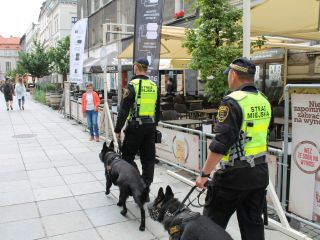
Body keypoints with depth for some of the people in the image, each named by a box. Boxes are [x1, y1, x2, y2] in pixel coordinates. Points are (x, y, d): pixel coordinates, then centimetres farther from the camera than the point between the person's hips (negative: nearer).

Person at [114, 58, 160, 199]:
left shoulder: (132, 85, -10)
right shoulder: (154, 86, 8)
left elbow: (124, 110, -13)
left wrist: (118, 129, -7)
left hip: (135, 126, -6)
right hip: (150, 126, 6)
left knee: (127, 156, 6)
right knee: (148, 158, 11)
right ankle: (146, 187, 18)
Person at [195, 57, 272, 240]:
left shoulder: (233, 102, -17)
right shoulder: (264, 101, 7)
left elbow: (220, 144, -21)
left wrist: (204, 174, -15)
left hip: (235, 174, -7)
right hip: (260, 172, 8)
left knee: (212, 223, 8)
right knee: (253, 223, 17)